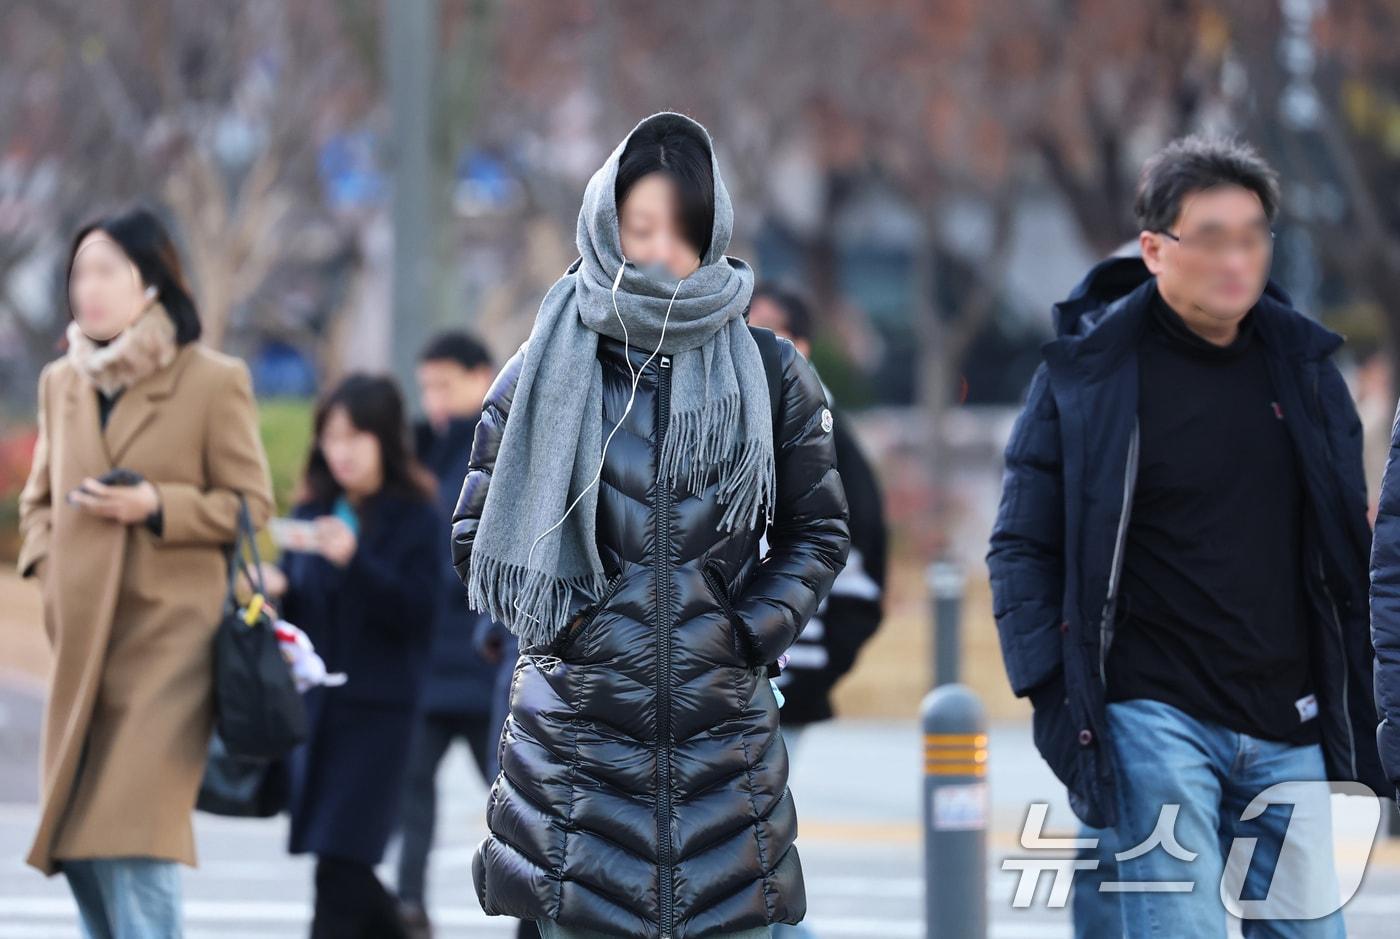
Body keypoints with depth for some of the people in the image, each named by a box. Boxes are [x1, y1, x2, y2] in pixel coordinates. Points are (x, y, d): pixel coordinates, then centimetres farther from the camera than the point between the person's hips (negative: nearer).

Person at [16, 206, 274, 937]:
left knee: (134, 832, -14)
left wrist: (156, 507, -16)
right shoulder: (61, 383, 13)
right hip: (81, 643, 6)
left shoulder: (214, 382, -4)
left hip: (169, 637, -6)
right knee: (74, 841, 5)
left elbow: (250, 504, -1)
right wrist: (46, 564, 2)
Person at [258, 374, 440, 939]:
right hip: (313, 702, 5)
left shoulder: (415, 519, -4)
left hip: (376, 711, -5)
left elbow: (418, 612, -14)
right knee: (345, 868, 9)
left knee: (341, 860, -11)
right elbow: (293, 610, 16)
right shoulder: (314, 512, 10)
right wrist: (273, 591, -7)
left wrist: (354, 560, -25)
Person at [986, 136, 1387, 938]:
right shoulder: (1088, 372, -3)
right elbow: (1023, 548, -1)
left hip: (1286, 727, 5)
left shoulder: (1303, 366, 9)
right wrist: (1055, 692, -11)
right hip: (1154, 716, -5)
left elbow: (1347, 545, 16)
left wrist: (1356, 703, 10)